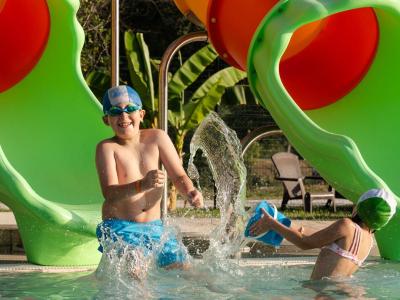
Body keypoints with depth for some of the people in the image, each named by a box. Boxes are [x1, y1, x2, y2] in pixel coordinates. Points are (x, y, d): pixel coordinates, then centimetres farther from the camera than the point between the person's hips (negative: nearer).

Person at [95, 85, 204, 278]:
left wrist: (190, 192, -22)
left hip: (155, 226, 4)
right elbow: (109, 193, -21)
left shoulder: (157, 138, 3)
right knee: (133, 275, -27)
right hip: (119, 228, -4)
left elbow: (178, 176, 2)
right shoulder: (107, 148, -8)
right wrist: (142, 185, -40)